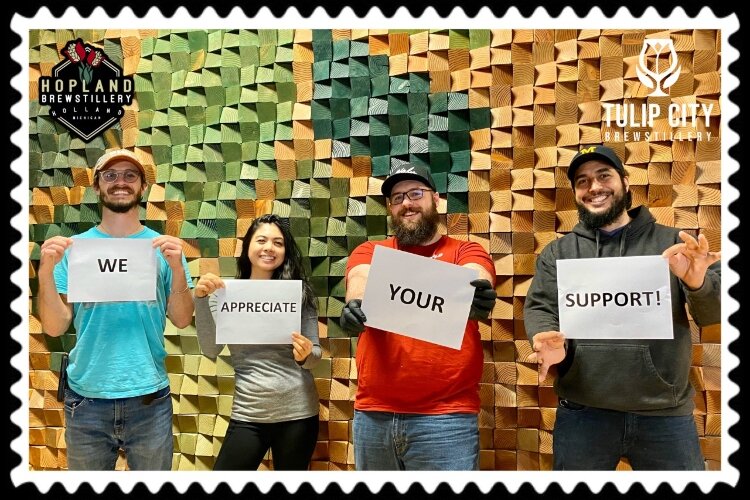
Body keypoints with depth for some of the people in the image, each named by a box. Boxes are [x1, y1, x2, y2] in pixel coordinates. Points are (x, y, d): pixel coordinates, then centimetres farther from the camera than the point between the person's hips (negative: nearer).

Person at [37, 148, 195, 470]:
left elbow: (182, 320, -3)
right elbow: (55, 327, -3)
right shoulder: (73, 248, 0)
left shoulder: (162, 247, 0)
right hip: (86, 398, 0)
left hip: (149, 397, 0)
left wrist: (177, 268, -17)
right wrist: (45, 270, -16)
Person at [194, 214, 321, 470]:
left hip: (298, 413, 0)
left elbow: (315, 354, 2)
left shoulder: (299, 293, 1)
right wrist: (201, 299, -18)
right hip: (247, 415, 0)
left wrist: (305, 355, -20)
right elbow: (211, 350, -8)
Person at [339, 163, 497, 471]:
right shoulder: (369, 252, 12)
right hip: (372, 414, 2)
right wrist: (355, 305, -31)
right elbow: (360, 281, -9)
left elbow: (474, 280, -14)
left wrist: (476, 296, -37)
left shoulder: (465, 252, 7)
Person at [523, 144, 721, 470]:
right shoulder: (557, 252, 10)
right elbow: (539, 308, 1)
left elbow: (713, 312, 2)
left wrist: (698, 282, -22)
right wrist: (550, 340, -22)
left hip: (666, 414, 0)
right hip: (582, 414, 0)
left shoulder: (673, 243, 9)